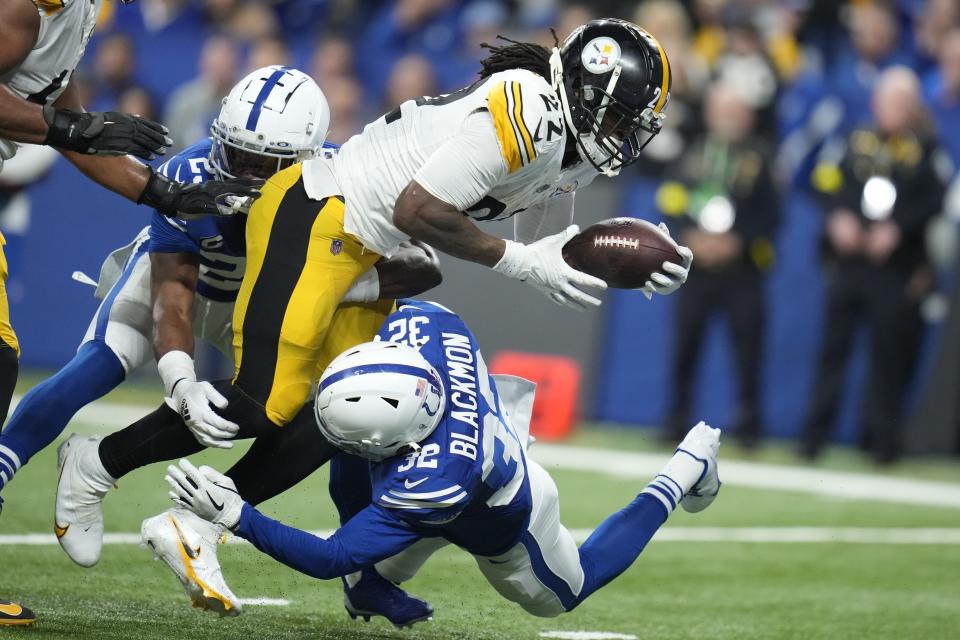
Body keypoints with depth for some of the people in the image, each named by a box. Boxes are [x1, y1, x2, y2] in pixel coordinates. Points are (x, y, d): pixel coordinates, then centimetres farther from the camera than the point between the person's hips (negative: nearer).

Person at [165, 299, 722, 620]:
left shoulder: (429, 489, -51)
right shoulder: (429, 326, -38)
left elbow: (333, 559, -44)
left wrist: (238, 517, -50)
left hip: (504, 530, -5)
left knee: (565, 594, 30)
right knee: (387, 569, 30)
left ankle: (685, 471, 33)